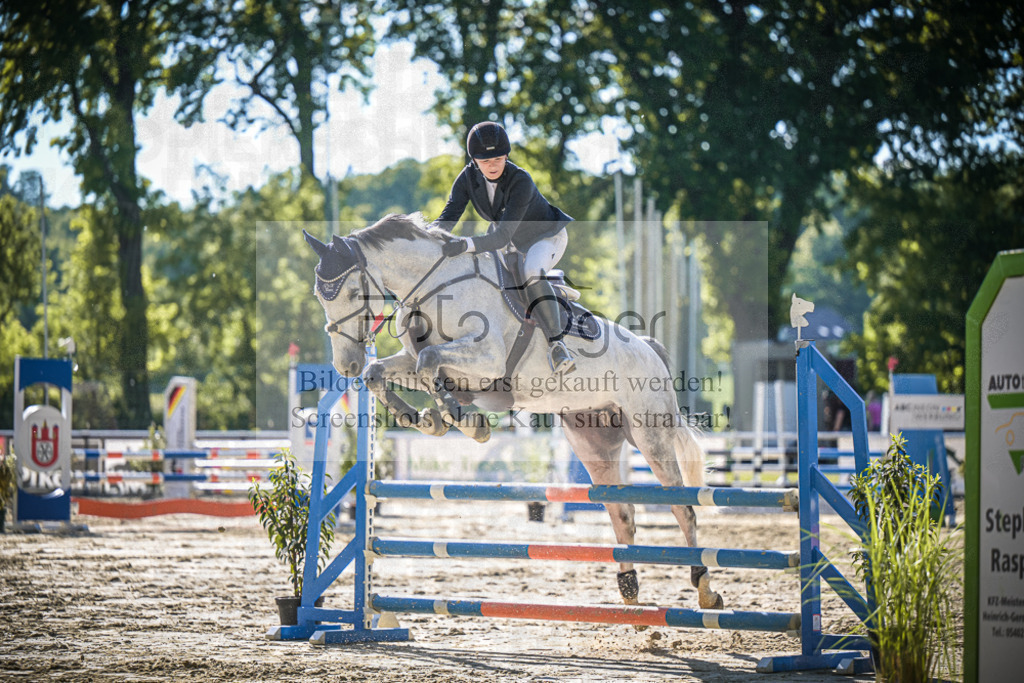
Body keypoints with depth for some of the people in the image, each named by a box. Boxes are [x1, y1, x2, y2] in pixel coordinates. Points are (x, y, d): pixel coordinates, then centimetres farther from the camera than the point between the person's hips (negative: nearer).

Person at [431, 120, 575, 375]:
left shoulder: (521, 181, -36)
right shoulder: (469, 177, -19)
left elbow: (502, 236, -41)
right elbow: (447, 218, -20)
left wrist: (466, 244, -56)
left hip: (548, 236, -7)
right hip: (513, 241, 7)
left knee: (532, 272, -36)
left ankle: (556, 346, -39)